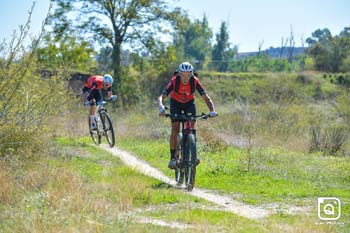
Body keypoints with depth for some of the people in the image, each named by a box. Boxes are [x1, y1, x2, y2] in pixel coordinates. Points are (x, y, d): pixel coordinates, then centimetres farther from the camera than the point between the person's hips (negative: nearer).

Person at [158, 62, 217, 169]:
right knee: (175, 129, -14)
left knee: (191, 127, -16)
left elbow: (206, 97, -29)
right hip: (175, 103, -1)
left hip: (189, 103, 1)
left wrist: (212, 111, -46)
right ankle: (173, 158, -8)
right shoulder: (174, 81, -32)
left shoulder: (195, 81, -29)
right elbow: (161, 97, -37)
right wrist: (161, 108, -58)